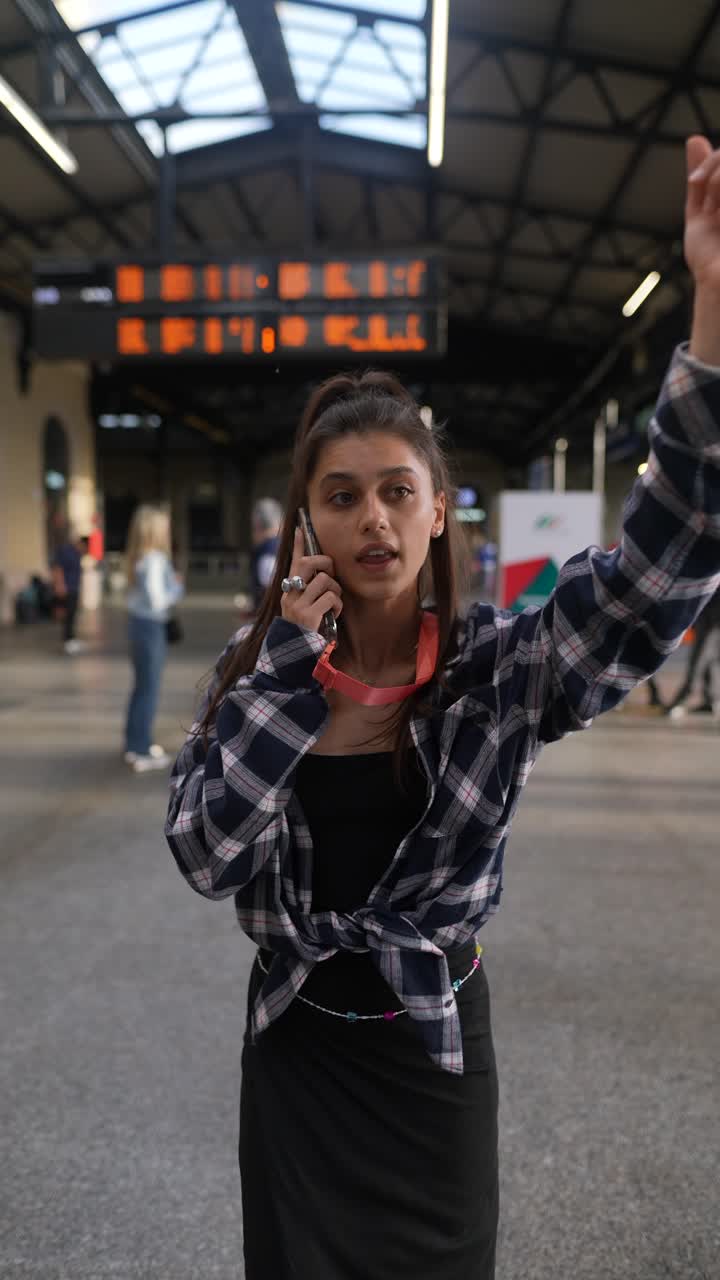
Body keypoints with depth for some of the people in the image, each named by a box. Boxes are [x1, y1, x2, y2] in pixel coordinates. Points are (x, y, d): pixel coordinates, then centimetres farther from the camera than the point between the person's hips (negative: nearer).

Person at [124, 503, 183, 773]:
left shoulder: (140, 558, 8)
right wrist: (177, 589, -6)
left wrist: (171, 584, 7)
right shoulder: (155, 560, -19)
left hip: (139, 623, 9)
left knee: (142, 687, 18)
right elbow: (158, 600, -23)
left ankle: (135, 744, 28)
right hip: (151, 627, -9)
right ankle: (142, 752, 8)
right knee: (149, 689, 0)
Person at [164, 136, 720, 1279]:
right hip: (293, 1043, 2)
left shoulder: (501, 667, -16)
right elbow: (206, 857, -17)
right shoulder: (256, 665, -8)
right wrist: (288, 669, -23)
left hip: (434, 1046, -1)